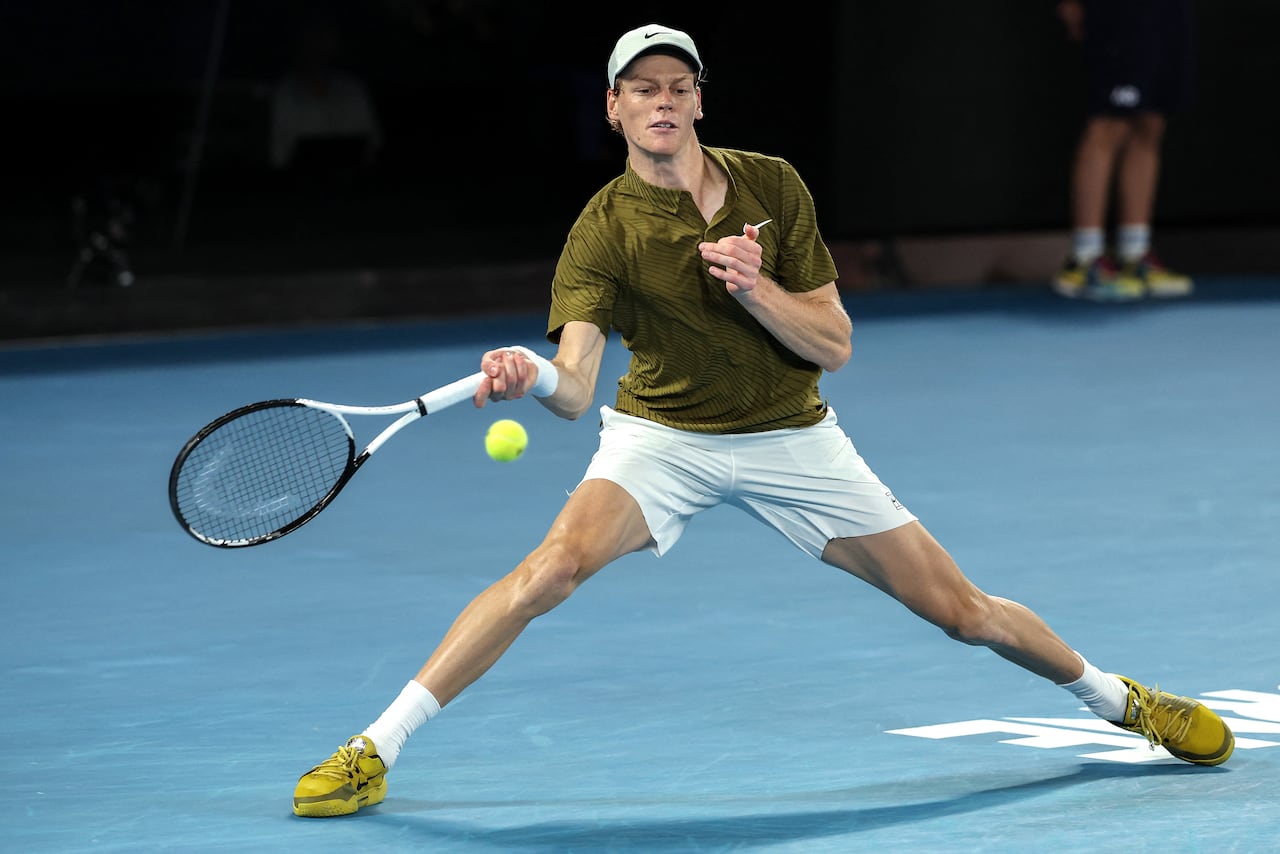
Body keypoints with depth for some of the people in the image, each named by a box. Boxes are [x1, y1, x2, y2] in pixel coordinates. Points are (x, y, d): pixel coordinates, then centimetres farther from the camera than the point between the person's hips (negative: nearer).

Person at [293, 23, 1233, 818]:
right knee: (558, 562, -30)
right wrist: (530, 377, -52)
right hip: (663, 435, -2)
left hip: (792, 437, 2)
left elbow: (835, 344, -7)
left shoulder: (773, 189, -9)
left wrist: (755, 289, -26)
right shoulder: (603, 233, -16)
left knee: (962, 610, 1)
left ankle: (1122, 699, 29)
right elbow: (576, 387, -29)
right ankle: (375, 749, -25)